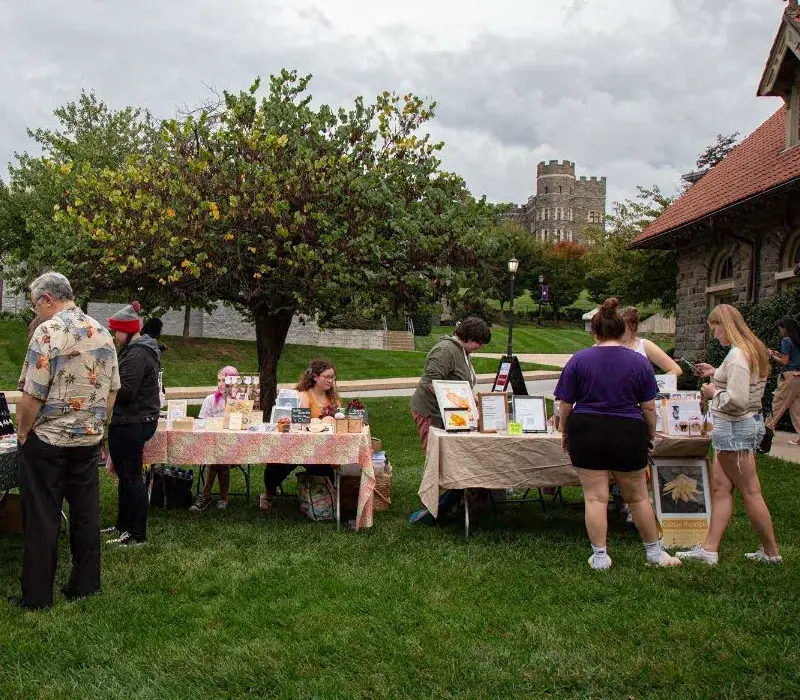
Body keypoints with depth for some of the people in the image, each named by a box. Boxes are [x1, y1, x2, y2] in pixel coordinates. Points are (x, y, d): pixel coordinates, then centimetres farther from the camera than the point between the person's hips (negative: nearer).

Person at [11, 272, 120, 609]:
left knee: (41, 518, 3)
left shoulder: (48, 332, -15)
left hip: (47, 439, -6)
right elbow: (111, 390, 9)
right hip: (89, 439, 6)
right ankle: (86, 584, 20)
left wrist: (22, 432, -4)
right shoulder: (102, 333, 6)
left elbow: (33, 394, -17)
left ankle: (37, 596, 10)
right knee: (86, 512, 12)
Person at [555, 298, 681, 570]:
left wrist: (565, 432, 13)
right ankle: (654, 552, 25)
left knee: (595, 497, 5)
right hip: (628, 434, 1)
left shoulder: (579, 359, -2)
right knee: (638, 496, 14)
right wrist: (650, 435, 15)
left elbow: (565, 404, -1)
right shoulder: (639, 362, -1)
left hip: (586, 433, -1)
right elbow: (649, 407, 1)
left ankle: (599, 556, 9)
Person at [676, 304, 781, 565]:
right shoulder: (753, 349, 11)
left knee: (750, 492, 1)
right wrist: (715, 373, 16)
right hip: (743, 425, 11)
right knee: (719, 487, 11)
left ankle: (771, 552, 13)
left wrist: (714, 392, -10)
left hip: (735, 428, -11)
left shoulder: (737, 355, -21)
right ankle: (709, 549, 15)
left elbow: (738, 400, -27)